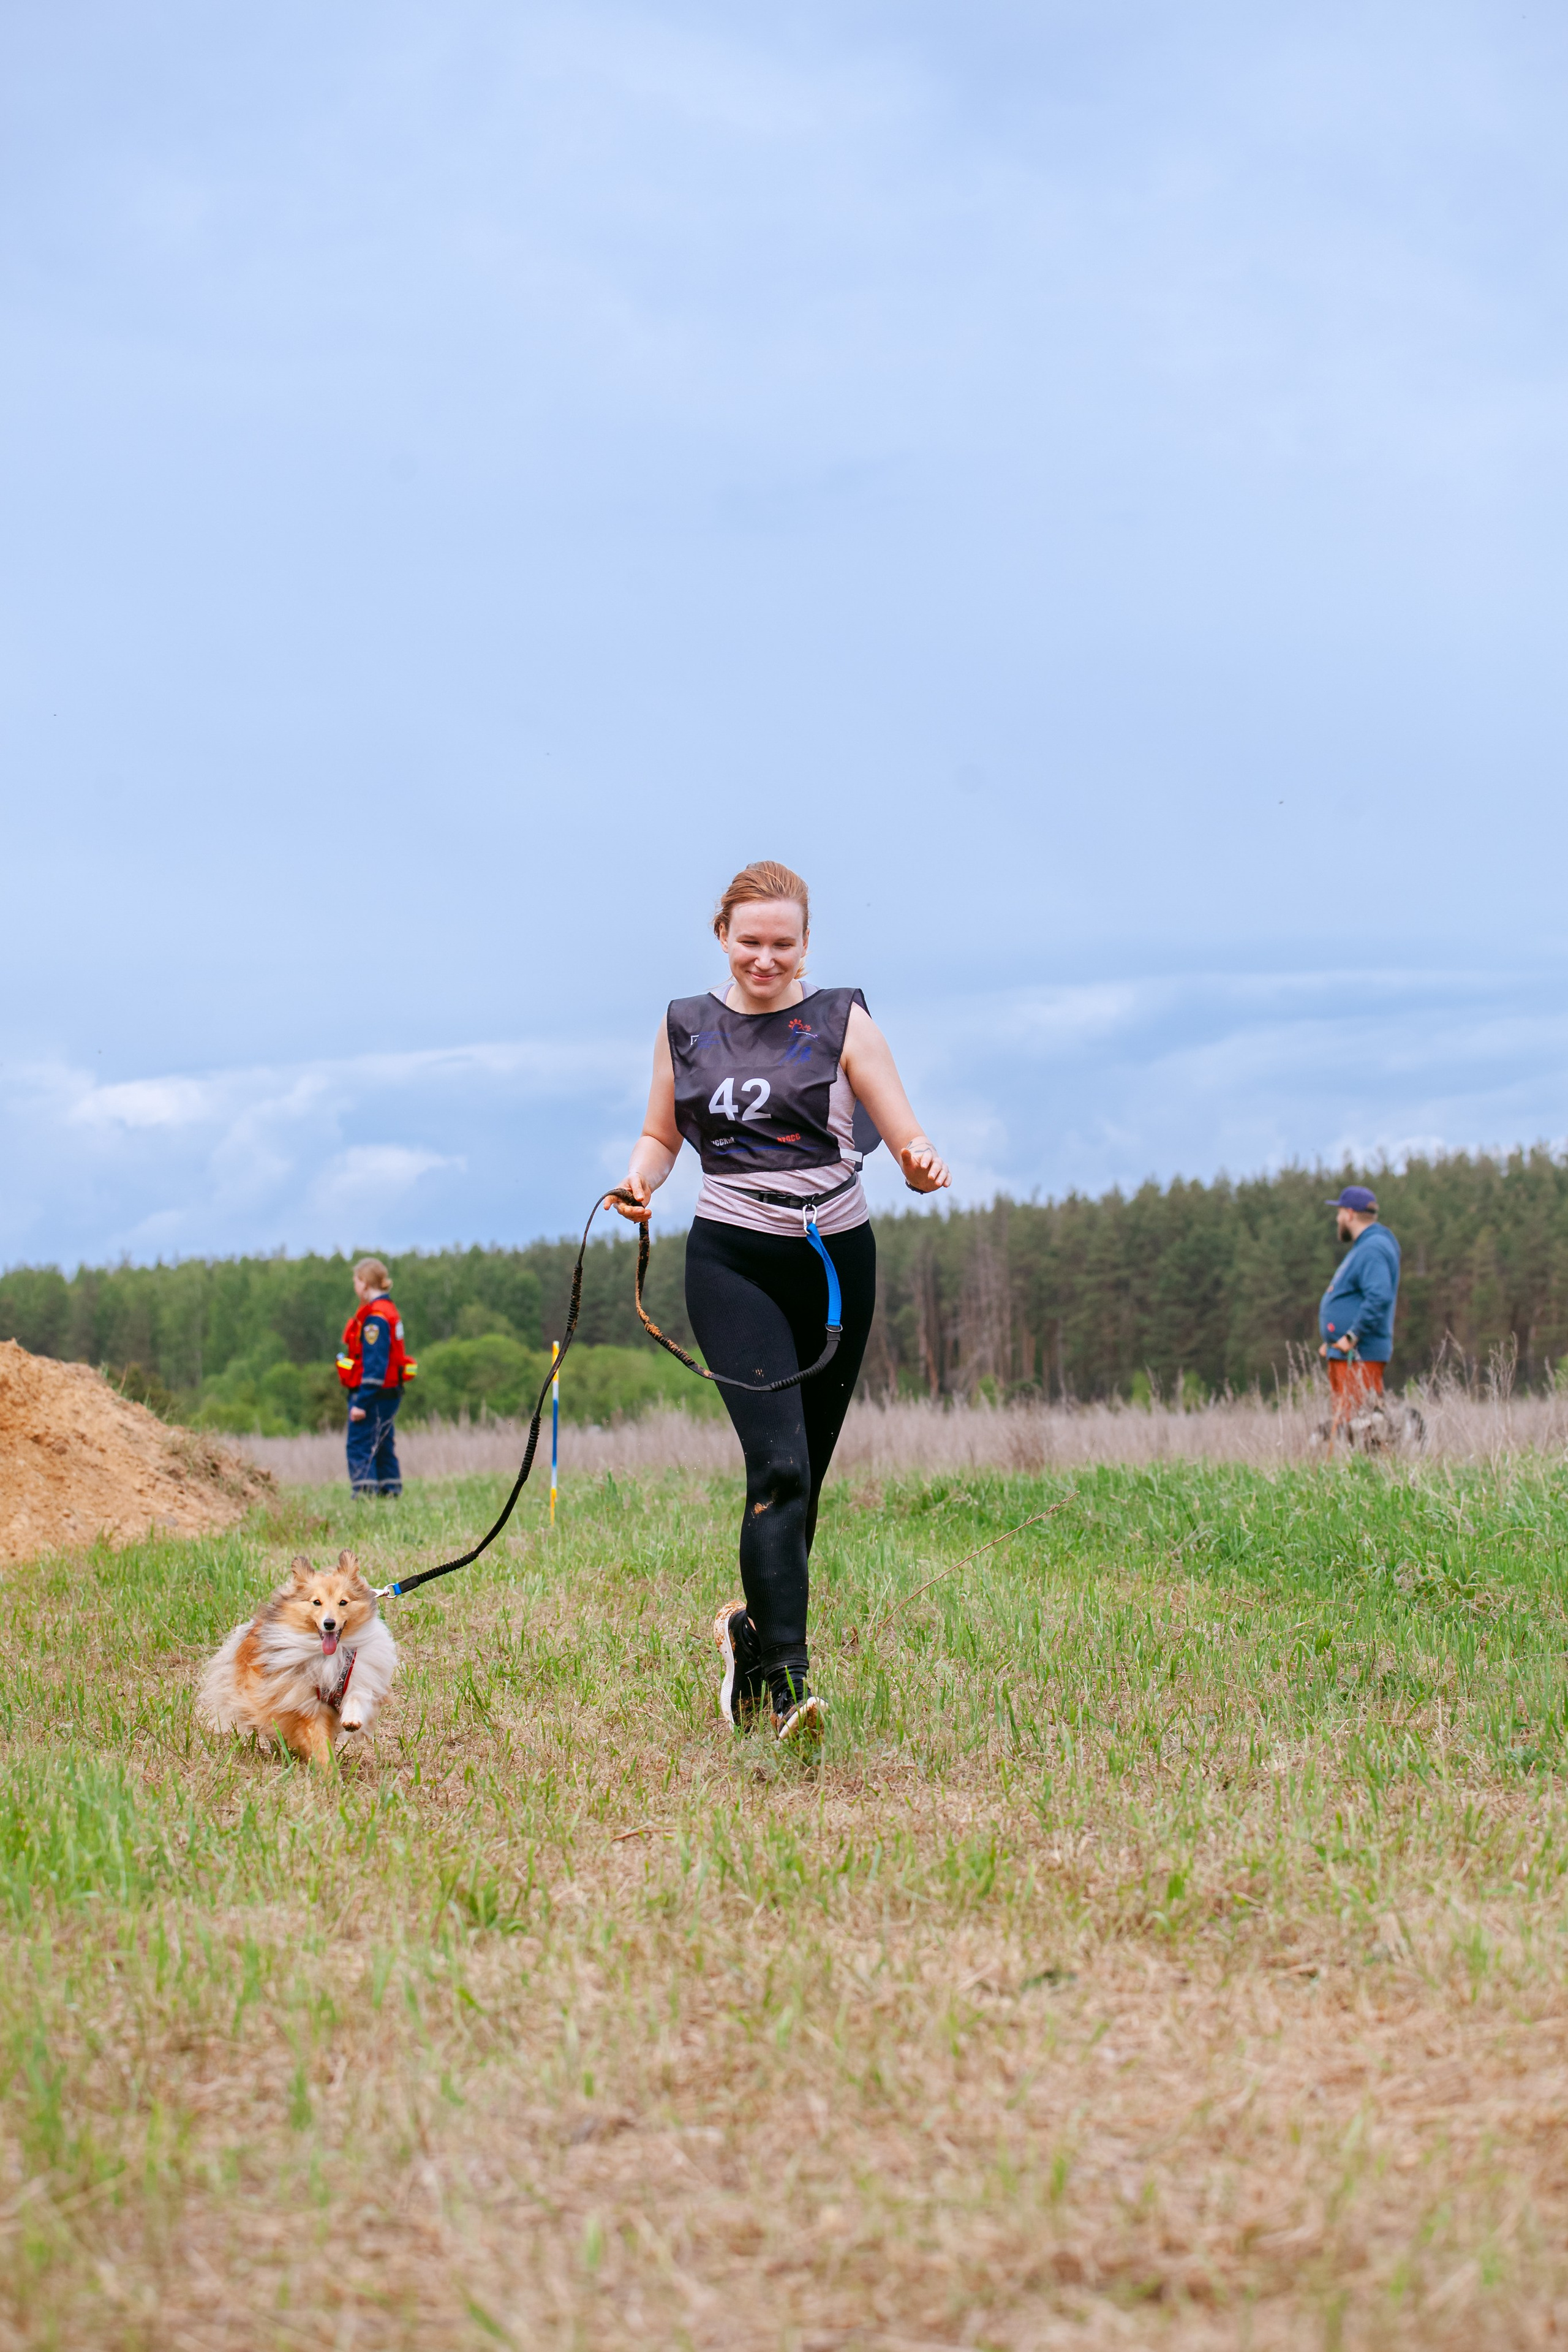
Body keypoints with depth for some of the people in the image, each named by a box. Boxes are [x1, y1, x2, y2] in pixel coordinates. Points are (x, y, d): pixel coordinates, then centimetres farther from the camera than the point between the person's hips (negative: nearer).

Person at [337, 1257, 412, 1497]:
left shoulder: (375, 1317, -17)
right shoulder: (388, 1311, 14)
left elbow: (375, 1364, -22)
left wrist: (361, 1402, -22)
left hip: (373, 1395, -10)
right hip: (388, 1395, 10)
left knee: (360, 1448, -8)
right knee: (383, 1448, 14)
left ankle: (365, 1494, -11)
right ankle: (391, 1493, 18)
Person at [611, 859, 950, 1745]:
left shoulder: (841, 1022, 3)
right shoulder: (685, 1027, 9)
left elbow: (907, 1135, -1)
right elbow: (661, 1134, 19)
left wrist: (924, 1168, -24)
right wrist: (641, 1181, -3)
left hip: (836, 1257, 1)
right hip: (733, 1260, -1)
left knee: (806, 1473, 9)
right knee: (778, 1463, -17)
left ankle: (754, 1632, 32)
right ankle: (786, 1678, -21)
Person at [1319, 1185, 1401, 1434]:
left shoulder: (1373, 1250, -14)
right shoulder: (1362, 1248, 21)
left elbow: (1380, 1297, -28)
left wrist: (1352, 1336, -25)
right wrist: (1332, 1342, 20)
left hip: (1359, 1355, -11)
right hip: (1344, 1355, 11)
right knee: (1342, 1425, 11)